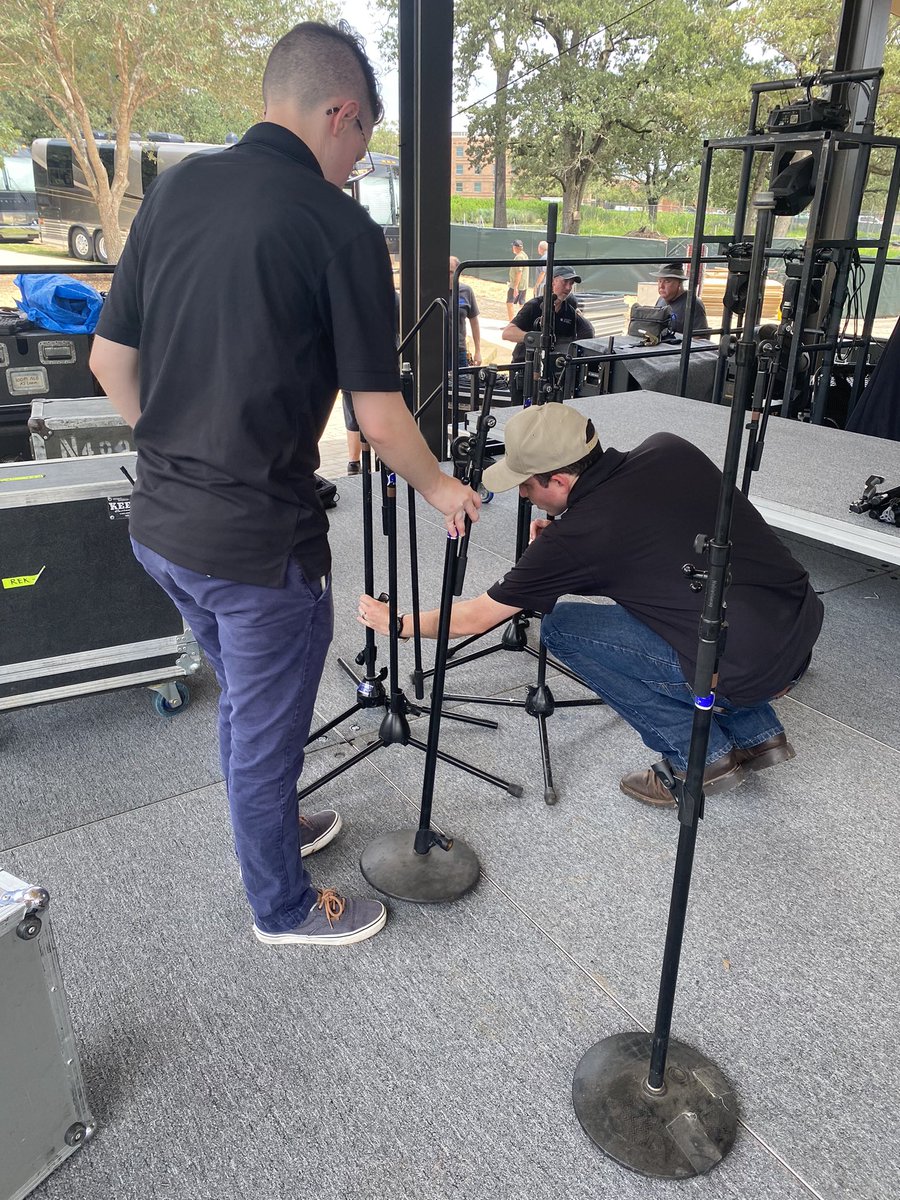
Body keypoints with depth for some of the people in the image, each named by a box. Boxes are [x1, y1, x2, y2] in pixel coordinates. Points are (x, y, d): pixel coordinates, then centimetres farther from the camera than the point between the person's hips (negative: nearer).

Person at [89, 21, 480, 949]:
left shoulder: (174, 189, 5)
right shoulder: (340, 226, -13)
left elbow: (110, 361, 9)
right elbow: (379, 418, -12)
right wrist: (439, 489, 6)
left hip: (159, 524, 7)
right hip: (255, 542, -7)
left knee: (243, 700, 27)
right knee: (266, 729, 12)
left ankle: (266, 831, 50)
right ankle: (283, 907, 35)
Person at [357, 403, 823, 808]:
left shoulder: (578, 536, -13)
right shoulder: (670, 449, 3)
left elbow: (473, 619, 0)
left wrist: (396, 622, 17)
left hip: (748, 672, -7)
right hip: (805, 627, 8)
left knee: (562, 626, 2)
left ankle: (699, 754, 7)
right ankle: (758, 733, 23)